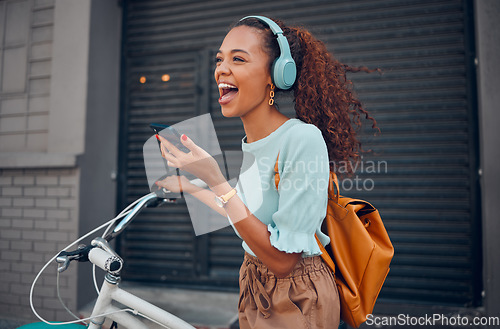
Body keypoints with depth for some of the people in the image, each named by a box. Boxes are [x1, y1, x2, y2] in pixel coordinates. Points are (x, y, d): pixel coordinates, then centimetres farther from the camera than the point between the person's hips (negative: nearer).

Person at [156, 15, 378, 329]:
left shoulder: (303, 138, -25)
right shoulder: (247, 146, -1)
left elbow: (283, 259, -26)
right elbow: (251, 218, 7)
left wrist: (217, 182, -29)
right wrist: (190, 187, 11)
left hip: (299, 302, -7)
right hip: (255, 292, 8)